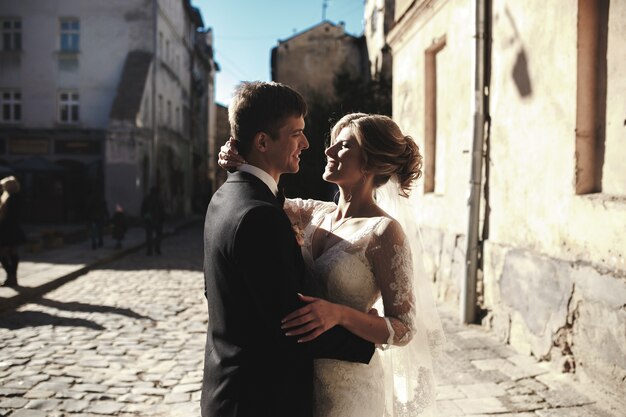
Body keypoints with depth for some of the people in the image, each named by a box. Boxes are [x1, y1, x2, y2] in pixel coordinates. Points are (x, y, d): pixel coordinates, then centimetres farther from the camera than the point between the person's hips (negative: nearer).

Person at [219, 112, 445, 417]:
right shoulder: (316, 214, 1)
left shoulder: (384, 231, -17)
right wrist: (238, 161, -8)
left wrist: (339, 314, -32)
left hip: (348, 388, -6)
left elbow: (404, 329, -16)